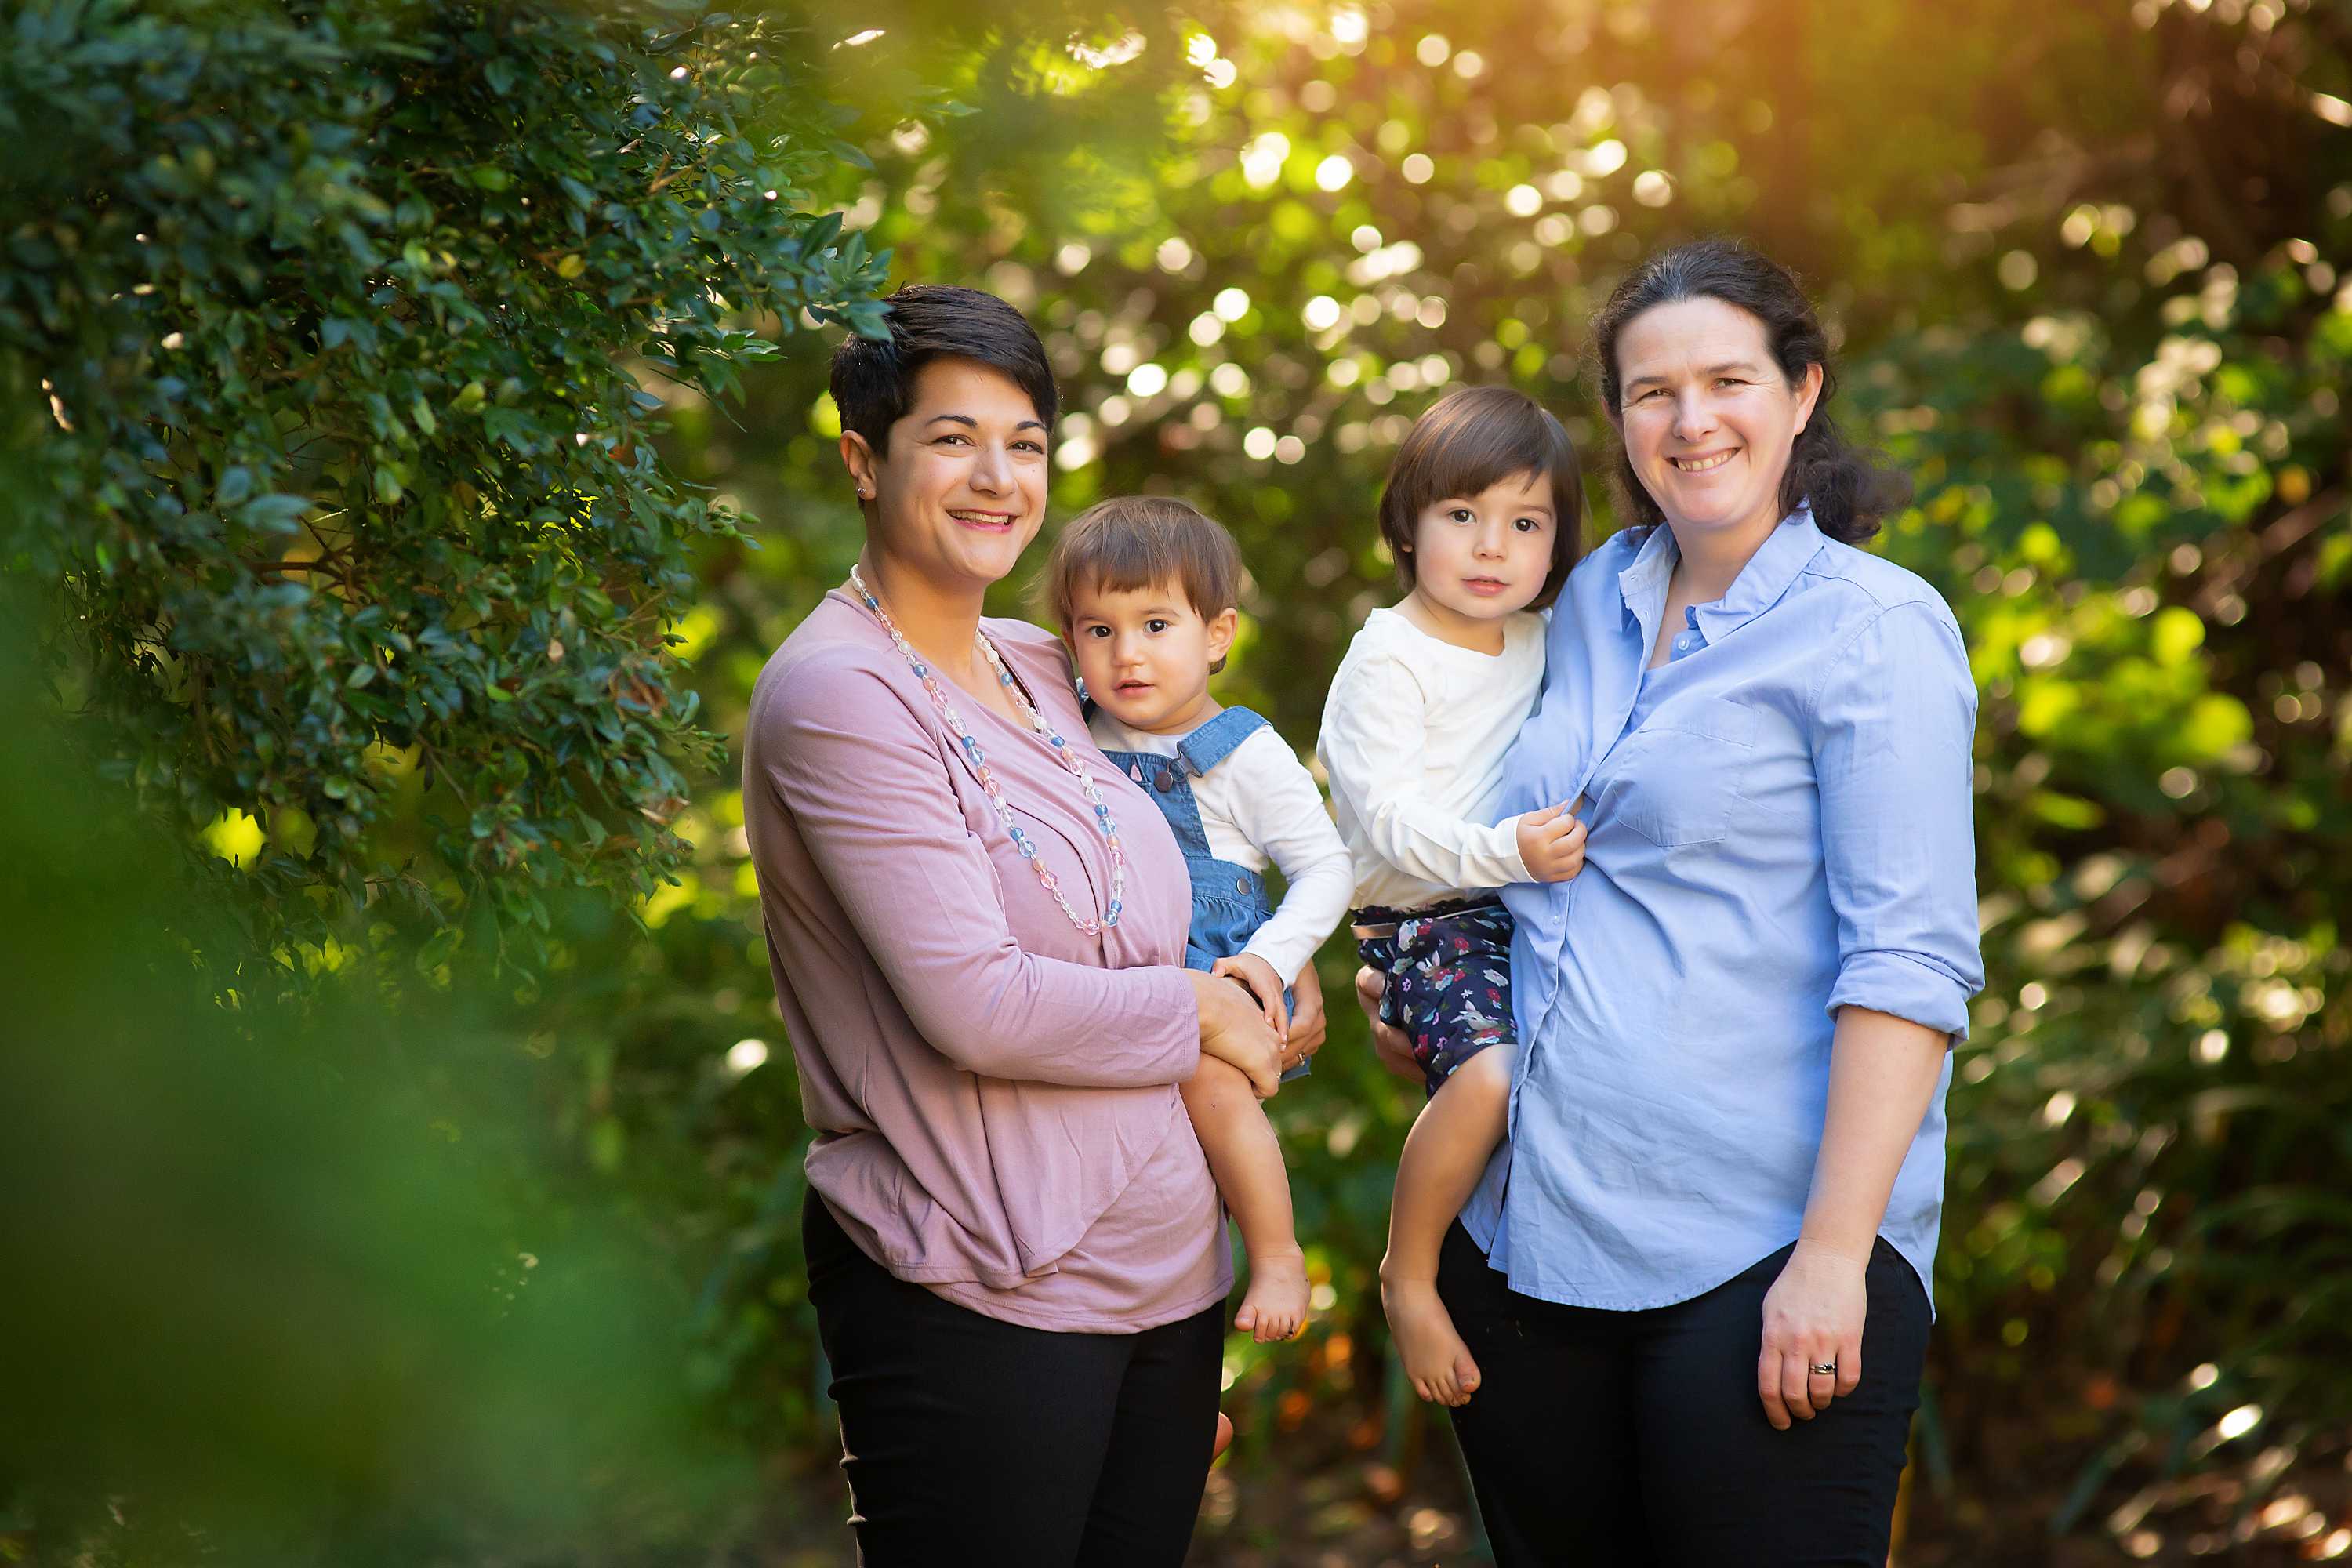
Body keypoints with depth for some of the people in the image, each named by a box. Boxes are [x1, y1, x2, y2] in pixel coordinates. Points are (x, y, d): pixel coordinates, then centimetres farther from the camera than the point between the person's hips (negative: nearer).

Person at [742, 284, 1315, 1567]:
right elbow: (975, 1005, -20)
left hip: (1164, 1270, 8)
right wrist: (1198, 1011, -7)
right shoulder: (835, 692, -13)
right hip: (980, 1305, -8)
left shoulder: (1037, 667, 11)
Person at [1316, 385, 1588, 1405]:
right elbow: (1392, 821, -19)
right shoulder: (1388, 659, -9)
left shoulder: (1542, 646, 12)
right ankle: (1407, 1275, -11)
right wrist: (1506, 852, -33)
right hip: (1429, 922, -7)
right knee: (1489, 1073, -30)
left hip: (1530, 907, 7)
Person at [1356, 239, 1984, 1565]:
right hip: (1528, 1233, 7)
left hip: (1756, 1255, -6)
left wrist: (1835, 1254, -20)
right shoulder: (1595, 600, 13)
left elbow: (1911, 963, -14)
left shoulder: (1875, 630, -8)